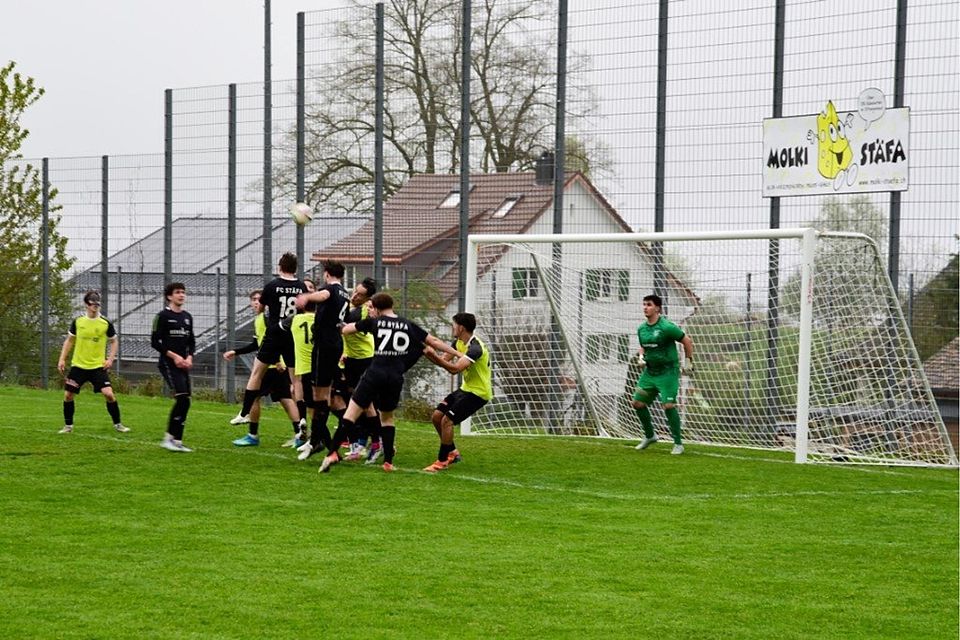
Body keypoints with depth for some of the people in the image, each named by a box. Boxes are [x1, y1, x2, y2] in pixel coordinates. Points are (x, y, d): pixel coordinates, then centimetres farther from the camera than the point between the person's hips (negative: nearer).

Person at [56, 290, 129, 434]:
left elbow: (114, 341, 8)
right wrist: (62, 359, 4)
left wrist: (110, 359, -4)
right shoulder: (77, 322, -1)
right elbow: (69, 341, 11)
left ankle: (117, 424, 3)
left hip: (98, 366, -2)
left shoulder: (106, 323, -5)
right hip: (78, 366, 2)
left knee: (109, 394, -14)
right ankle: (68, 426, 16)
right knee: (68, 395, -1)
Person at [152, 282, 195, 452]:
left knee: (185, 402, 2)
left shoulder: (187, 317, 14)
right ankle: (169, 438, -14)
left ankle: (177, 440, 8)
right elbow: (155, 342, -8)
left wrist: (189, 357, 2)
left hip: (183, 365, 7)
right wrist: (174, 356, -13)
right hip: (168, 364, -7)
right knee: (182, 397, -20)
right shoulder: (163, 316, -5)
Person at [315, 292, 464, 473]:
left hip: (375, 372, -3)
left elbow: (345, 330, 16)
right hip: (396, 377, 3)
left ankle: (333, 452, -15)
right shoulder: (409, 326, 14)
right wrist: (457, 353, 27)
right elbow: (433, 341, 18)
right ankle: (388, 461, 12)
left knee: (352, 412, -3)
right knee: (387, 417, 20)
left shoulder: (374, 322, 8)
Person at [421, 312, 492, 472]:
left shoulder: (475, 348, -25)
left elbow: (455, 369, -35)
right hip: (466, 388, 9)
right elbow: (445, 361, 4)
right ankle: (452, 453, 20)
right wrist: (428, 354, -12)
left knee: (447, 420, -17)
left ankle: (442, 461, -6)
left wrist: (435, 356, -38)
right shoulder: (458, 343, 5)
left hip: (478, 392, -9)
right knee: (437, 416, 5)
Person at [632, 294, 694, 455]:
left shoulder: (667, 327, -16)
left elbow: (687, 342, -7)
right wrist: (641, 357, 4)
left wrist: (688, 362, -5)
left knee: (668, 405, -15)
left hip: (667, 372, -7)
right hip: (649, 372, 7)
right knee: (638, 403, 5)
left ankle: (678, 443, -3)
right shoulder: (641, 329, 5)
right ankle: (649, 436, 26)